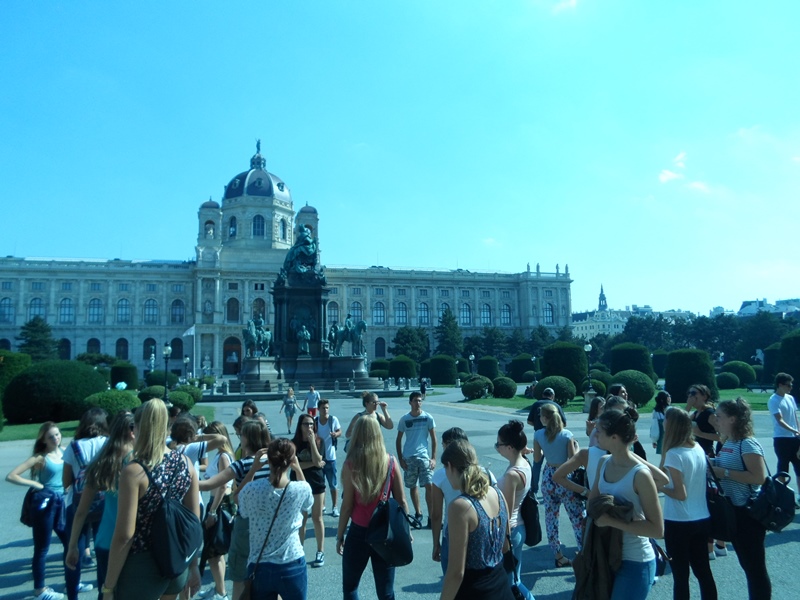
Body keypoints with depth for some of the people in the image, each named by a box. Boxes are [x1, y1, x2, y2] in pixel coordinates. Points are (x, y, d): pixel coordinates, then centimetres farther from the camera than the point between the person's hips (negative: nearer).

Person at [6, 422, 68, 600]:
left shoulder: (65, 452, 2)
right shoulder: (40, 457, -12)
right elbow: (11, 476, -16)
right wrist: (36, 484, -14)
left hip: (61, 502, 6)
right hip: (45, 503, -5)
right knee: (42, 548, 6)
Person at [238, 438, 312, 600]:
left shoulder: (251, 489, -16)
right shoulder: (301, 489, -14)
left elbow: (243, 510, 9)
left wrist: (253, 469, 2)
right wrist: (299, 470, 5)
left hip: (259, 567, 1)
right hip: (292, 566, -1)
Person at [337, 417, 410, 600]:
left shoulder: (351, 464, -12)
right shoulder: (391, 462, -6)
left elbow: (347, 505, -9)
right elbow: (401, 501, -1)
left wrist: (339, 535, 2)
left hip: (358, 533, -2)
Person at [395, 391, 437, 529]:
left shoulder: (428, 418, -1)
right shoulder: (404, 419, 2)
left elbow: (433, 438, 2)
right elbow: (398, 440, 8)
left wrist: (433, 458, -4)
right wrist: (401, 459, 2)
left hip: (424, 456, -1)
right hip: (408, 458, 2)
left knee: (429, 485, -10)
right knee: (413, 486, 10)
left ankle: (431, 517, -1)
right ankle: (418, 514, 26)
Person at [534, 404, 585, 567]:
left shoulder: (538, 435, -6)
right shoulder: (567, 434, -12)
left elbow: (537, 459, 3)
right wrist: (576, 446, 6)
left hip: (548, 478, 3)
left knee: (551, 516, 12)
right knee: (578, 516, 7)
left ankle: (558, 556, 19)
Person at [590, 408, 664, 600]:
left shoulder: (640, 475, -23)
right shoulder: (604, 463, -2)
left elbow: (657, 529, -21)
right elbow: (592, 502, 8)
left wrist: (611, 521, -24)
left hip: (635, 562, -7)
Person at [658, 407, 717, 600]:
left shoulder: (673, 454, -20)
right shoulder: (698, 448, 1)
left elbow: (680, 494, -20)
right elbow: (695, 482, 11)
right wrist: (663, 476, 9)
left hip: (678, 523, -7)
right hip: (702, 519, 7)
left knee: (680, 576, 6)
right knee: (703, 571, 19)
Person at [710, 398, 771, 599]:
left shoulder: (748, 444, -19)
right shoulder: (728, 443, 7)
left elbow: (759, 477, -26)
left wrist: (724, 472, -24)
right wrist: (714, 469, 3)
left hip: (749, 513, -9)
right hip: (733, 511, 9)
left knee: (755, 567, 3)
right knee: (746, 564, 20)